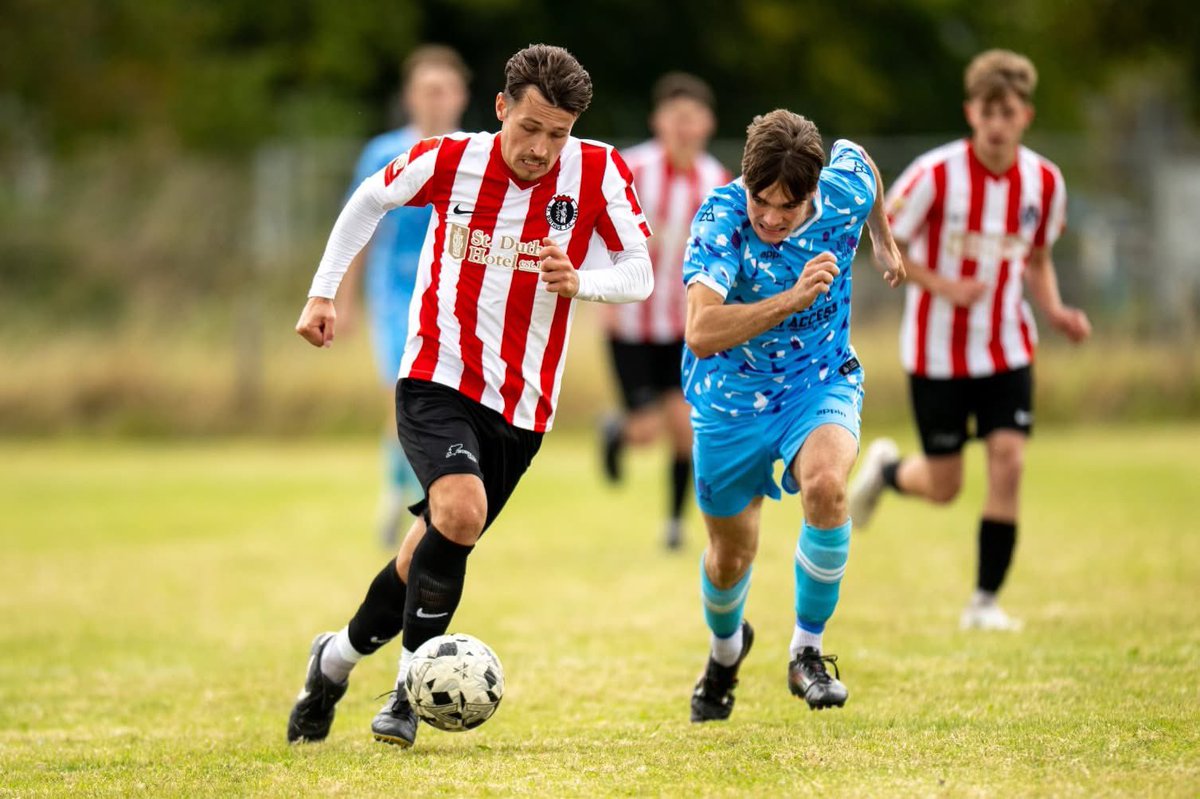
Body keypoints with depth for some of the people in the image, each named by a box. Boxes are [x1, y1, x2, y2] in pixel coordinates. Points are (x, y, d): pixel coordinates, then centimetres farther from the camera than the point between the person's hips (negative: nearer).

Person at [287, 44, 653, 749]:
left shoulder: (599, 173, -8)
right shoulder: (448, 160, -8)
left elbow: (640, 275, -3)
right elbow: (371, 200, 11)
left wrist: (578, 280, -24)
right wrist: (323, 291, 11)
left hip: (522, 405, 3)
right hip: (437, 381, -3)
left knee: (437, 551, 9)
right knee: (461, 510, -28)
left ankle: (338, 658, 34)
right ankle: (413, 685, -13)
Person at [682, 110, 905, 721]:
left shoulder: (844, 190, -21)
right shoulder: (720, 220, -30)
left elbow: (856, 156, 8)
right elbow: (701, 333, -44)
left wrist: (883, 241, 22)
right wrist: (792, 299, -53)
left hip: (820, 382, 1)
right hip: (732, 396, -1)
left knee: (825, 486, -31)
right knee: (732, 553, 13)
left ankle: (807, 652, -11)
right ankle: (726, 648, 50)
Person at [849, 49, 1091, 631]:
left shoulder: (1044, 181, -4)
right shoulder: (936, 174, -17)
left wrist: (1055, 312, -6)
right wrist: (944, 286, -22)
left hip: (1007, 349, 3)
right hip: (937, 352, -3)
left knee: (1008, 462, -13)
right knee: (944, 487, 4)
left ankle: (986, 601, -1)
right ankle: (885, 468, 41)